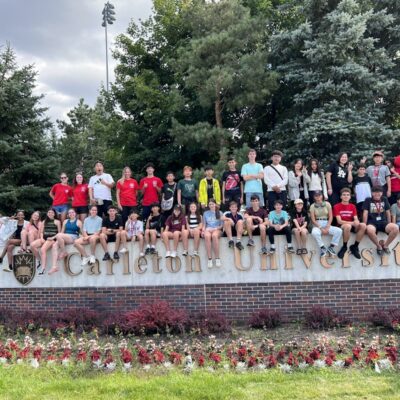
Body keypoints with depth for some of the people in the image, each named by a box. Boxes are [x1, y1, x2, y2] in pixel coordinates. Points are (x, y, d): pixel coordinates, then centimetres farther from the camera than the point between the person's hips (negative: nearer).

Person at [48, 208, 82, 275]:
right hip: (64, 238, 5)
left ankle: (64, 252, -14)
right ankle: (54, 266, -32)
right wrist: (60, 237, 4)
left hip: (74, 237, -5)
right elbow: (62, 231, 21)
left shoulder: (78, 222, 8)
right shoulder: (65, 221, 23)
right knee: (54, 245, -25)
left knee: (58, 235, -32)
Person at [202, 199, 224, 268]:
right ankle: (209, 259, -39)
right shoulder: (205, 213, 19)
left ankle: (217, 258, -35)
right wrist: (203, 230, -4)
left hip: (217, 229, -1)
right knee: (207, 236, -38)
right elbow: (204, 224, 16)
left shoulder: (219, 213, 14)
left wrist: (215, 228, -9)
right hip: (208, 229, 1)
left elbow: (222, 225, 8)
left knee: (214, 235, -40)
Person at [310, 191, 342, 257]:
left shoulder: (327, 204, 4)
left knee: (339, 231, -24)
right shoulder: (312, 206, 1)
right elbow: (313, 220, -5)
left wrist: (327, 227, -12)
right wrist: (321, 228, -15)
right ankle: (322, 248, -17)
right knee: (314, 233, -38)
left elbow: (330, 217, 1)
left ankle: (331, 247, -7)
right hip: (317, 225, -2)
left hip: (326, 224, 2)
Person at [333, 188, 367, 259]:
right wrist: (352, 223, -25)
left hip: (352, 226, 4)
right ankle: (344, 247, -16)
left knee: (363, 225, -26)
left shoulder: (353, 206, 12)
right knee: (348, 226, -40)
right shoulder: (337, 206, -3)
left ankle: (354, 247, -10)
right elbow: (339, 221, -12)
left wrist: (357, 222, -24)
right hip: (341, 226, -4)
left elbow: (356, 219, 3)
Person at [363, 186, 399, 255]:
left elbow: (388, 212, 18)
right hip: (372, 222, -3)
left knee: (395, 228, -30)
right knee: (370, 230, -41)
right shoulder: (368, 200, 6)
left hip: (383, 222, 3)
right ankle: (379, 246, -12)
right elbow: (365, 213, 0)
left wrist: (389, 225, 16)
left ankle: (385, 245, -6)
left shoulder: (384, 199, 15)